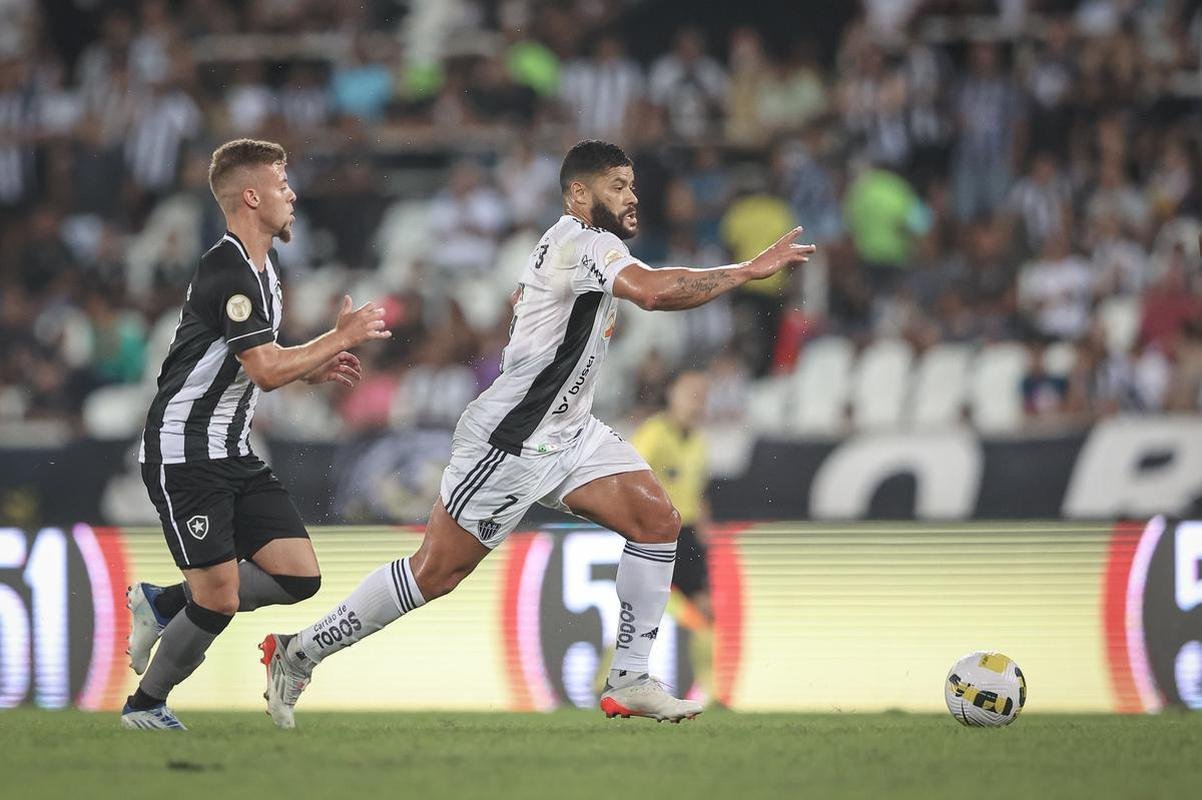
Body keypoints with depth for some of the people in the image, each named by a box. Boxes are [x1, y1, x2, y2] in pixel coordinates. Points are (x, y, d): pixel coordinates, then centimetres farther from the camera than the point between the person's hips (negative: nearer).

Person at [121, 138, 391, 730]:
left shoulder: (260, 268, 14)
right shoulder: (226, 270, -19)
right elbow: (266, 371, -24)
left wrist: (313, 368, 8)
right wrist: (342, 337, -14)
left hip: (233, 453, 9)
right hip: (185, 453, -9)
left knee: (299, 576, -1)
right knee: (219, 598, -11)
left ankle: (164, 603, 14)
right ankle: (145, 706, 10)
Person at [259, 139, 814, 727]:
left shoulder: (572, 244, 14)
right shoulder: (582, 241, -18)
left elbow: (521, 296, 35)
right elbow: (652, 291, -36)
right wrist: (752, 269, -32)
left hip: (564, 432, 10)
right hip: (510, 440, -10)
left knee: (657, 519, -4)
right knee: (433, 573, -6)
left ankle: (629, 680, -1)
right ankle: (298, 653, 8)